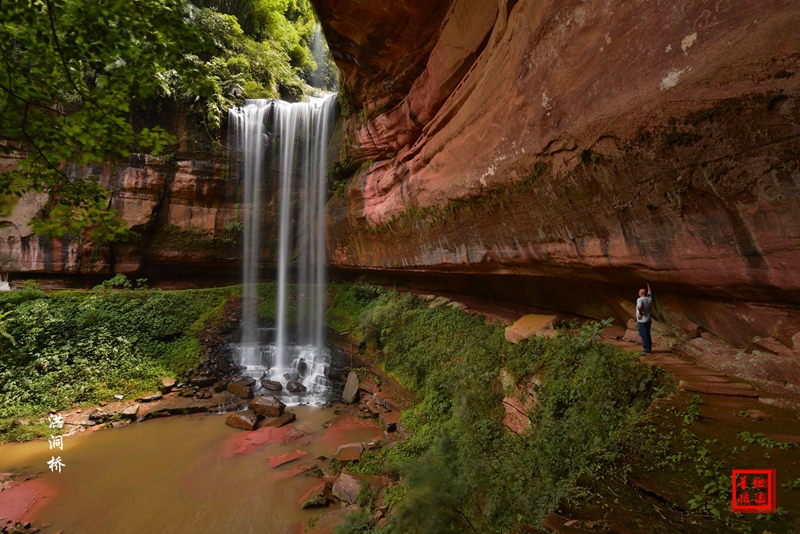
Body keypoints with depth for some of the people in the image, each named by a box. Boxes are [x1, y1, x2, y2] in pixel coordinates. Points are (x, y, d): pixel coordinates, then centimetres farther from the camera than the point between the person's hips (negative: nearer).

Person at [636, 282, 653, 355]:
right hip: (648, 320, 8)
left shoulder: (639, 299, -17)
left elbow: (639, 307, -37)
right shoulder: (649, 298, 4)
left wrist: (640, 314, -20)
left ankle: (647, 350, 3)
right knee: (647, 335, 16)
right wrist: (648, 284, 36)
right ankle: (648, 349, 24)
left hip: (642, 321, -8)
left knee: (644, 336, -1)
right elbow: (649, 291, 25)